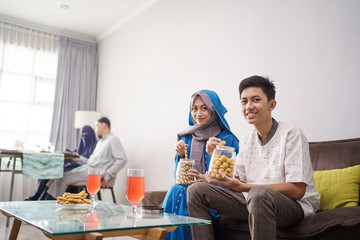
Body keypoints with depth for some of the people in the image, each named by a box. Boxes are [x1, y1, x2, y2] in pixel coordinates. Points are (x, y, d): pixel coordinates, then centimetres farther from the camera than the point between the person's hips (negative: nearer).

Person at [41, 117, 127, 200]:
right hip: (86, 167, 9)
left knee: (63, 178, -17)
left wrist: (107, 176, -17)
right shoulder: (100, 141, 25)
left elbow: (122, 159, -17)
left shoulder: (113, 140, -6)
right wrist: (80, 158, 14)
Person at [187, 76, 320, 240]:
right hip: (252, 201, 6)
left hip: (294, 206, -6)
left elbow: (297, 190, -19)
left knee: (259, 194, -40)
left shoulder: (291, 134, -11)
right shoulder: (245, 141, 10)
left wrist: (241, 187, -24)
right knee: (197, 190, -4)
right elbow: (238, 181, 8)